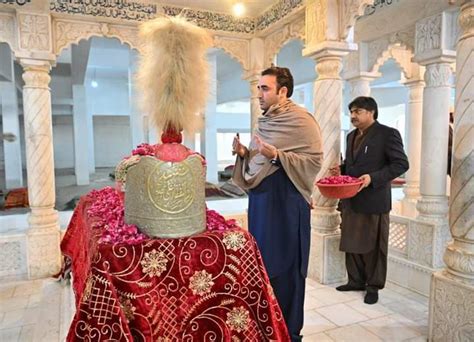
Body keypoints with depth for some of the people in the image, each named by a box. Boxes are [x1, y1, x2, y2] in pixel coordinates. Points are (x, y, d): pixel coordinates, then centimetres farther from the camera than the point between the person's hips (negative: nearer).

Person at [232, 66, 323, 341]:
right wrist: (244, 153, 0)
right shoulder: (265, 120, 14)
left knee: (285, 268, 2)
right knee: (261, 262, 13)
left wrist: (276, 155, -24)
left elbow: (315, 160, -16)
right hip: (260, 198, 8)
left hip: (286, 201, -7)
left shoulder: (302, 120, -9)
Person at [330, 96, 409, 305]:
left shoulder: (388, 134, -9)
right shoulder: (352, 136, 14)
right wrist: (341, 169, 1)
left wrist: (373, 178, -23)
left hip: (374, 201, -7)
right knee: (351, 244, 14)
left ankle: (374, 286, 22)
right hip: (351, 200, 7)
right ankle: (355, 281, 29)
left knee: (374, 246, 7)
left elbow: (401, 164, -13)